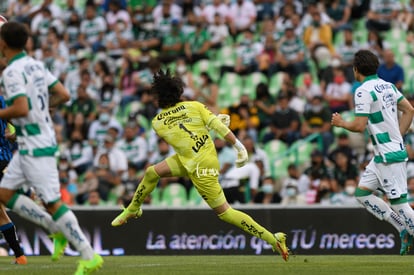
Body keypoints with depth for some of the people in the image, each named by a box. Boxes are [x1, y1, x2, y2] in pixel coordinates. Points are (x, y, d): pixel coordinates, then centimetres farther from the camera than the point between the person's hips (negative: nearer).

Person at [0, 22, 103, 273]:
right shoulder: (36, 65, 10)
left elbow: (21, 109, -27)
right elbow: (63, 95, 11)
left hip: (35, 146, -10)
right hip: (29, 146, 10)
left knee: (52, 203, -8)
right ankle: (57, 230, 14)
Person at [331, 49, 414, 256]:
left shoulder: (364, 91, -14)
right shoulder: (387, 86, 12)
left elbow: (359, 126, -17)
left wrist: (341, 123, 2)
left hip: (389, 154, -9)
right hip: (381, 154, 9)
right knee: (362, 192, 12)